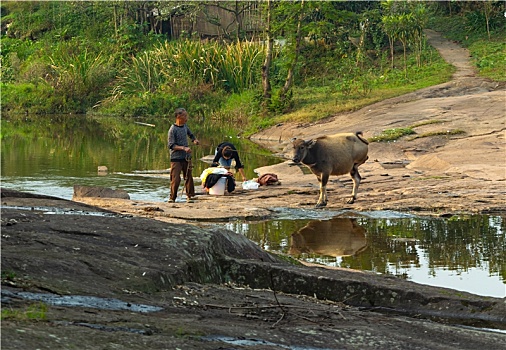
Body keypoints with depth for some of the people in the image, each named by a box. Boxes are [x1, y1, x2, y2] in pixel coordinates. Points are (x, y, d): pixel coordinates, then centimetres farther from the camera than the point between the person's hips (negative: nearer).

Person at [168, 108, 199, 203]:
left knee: (189, 177, 8)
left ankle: (190, 195, 17)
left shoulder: (185, 126, 8)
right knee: (176, 179, -9)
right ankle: (172, 198, 3)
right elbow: (171, 145, -16)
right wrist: (183, 148, -24)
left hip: (186, 157, 6)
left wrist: (195, 140, 7)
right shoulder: (173, 129, -13)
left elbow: (190, 134, 28)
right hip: (176, 158, -6)